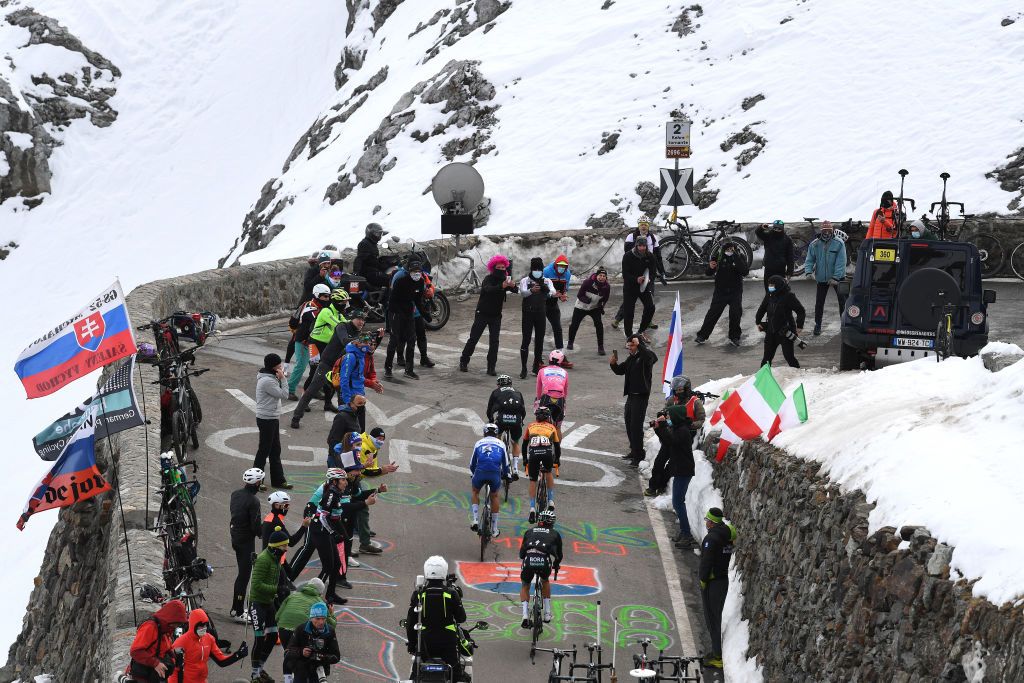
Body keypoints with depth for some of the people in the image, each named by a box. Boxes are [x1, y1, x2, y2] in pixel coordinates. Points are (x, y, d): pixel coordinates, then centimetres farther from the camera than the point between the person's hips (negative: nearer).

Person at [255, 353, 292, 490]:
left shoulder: (269, 377, 9)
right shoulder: (267, 381, -24)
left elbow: (280, 392, 11)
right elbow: (284, 395, -18)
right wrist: (282, 378, -14)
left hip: (272, 418, 10)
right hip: (266, 419, -10)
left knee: (275, 450, 15)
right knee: (264, 450, 0)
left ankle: (278, 480, 23)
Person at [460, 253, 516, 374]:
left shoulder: (504, 279, 0)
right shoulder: (489, 278, -14)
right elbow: (488, 289, -36)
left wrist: (513, 286, -39)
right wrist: (502, 286, -54)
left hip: (496, 315, 4)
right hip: (482, 313, -4)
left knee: (494, 342, -3)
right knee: (473, 338, 2)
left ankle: (491, 367, 0)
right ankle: (463, 362, 17)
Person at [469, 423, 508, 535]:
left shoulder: (478, 443, 23)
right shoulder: (500, 444, 22)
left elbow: (472, 464, 29)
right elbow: (505, 464, 26)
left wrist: (473, 474, 49)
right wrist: (505, 475, 45)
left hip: (480, 472, 0)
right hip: (495, 474, 0)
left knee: (475, 491, 30)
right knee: (494, 496, 24)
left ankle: (475, 520, 14)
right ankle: (494, 529, 25)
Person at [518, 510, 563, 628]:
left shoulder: (529, 532, 28)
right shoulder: (555, 534, 24)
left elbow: (521, 552, 29)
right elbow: (559, 555, 31)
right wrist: (556, 566, 51)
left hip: (528, 561, 0)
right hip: (544, 562, 0)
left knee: (524, 586, 26)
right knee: (545, 581, 34)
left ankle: (525, 616, 7)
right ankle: (547, 614, 29)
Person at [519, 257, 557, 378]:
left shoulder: (546, 281, 8)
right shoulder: (525, 281, -1)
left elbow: (552, 291, -11)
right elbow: (522, 293, -20)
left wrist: (548, 291, -35)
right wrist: (531, 290, -41)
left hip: (541, 314, 3)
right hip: (528, 314, -3)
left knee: (539, 341, 7)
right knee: (526, 341, -6)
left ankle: (536, 367, 18)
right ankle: (524, 369, -3)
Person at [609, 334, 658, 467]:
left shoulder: (645, 357, -11)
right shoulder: (631, 358, 15)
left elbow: (653, 357, -35)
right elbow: (620, 370, 20)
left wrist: (639, 345, -31)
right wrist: (613, 364, 0)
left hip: (641, 396, -10)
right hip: (631, 395, 10)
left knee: (636, 425, -10)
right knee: (629, 422, 18)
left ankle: (638, 455, -5)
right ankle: (634, 451, 30)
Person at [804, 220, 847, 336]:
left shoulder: (839, 244, -10)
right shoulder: (814, 245, -1)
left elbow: (841, 262, -15)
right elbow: (809, 260, 0)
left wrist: (835, 278, -22)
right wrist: (809, 271, -21)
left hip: (838, 278, -2)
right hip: (821, 279, 2)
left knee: (843, 301, -1)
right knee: (819, 303, 5)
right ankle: (817, 325, 16)